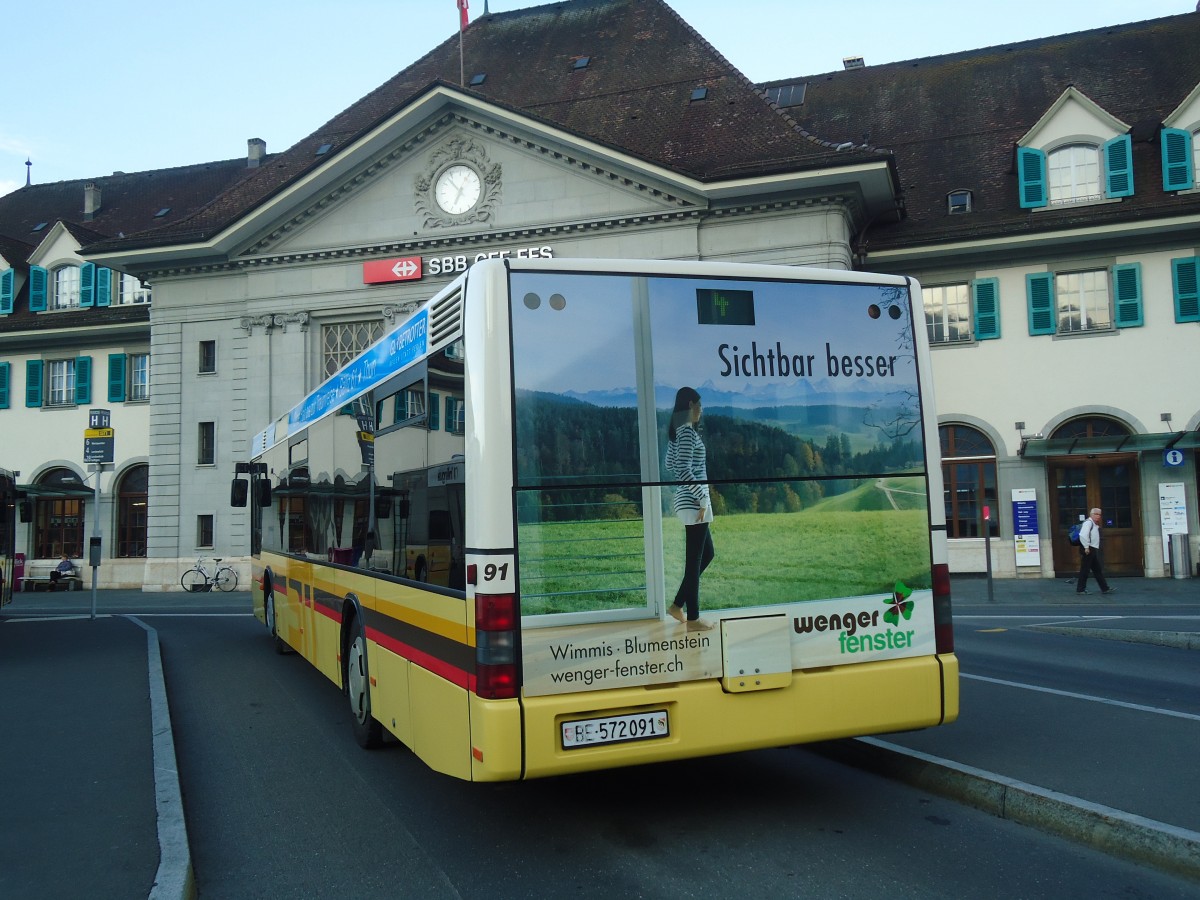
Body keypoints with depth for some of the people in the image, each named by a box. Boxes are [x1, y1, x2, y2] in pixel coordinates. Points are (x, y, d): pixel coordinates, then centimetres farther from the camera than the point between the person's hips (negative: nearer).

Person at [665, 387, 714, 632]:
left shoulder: (678, 431, 14)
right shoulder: (688, 432, -15)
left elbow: (670, 464, 20)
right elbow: (684, 469, -23)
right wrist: (702, 499, -19)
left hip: (689, 502, 10)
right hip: (694, 503, -10)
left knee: (707, 553, 18)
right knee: (694, 559, -2)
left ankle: (678, 605, 21)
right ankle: (693, 618, 7)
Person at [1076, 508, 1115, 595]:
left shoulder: (1094, 524, 19)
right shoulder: (1088, 522, -14)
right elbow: (1083, 535, -25)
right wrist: (1086, 547, -24)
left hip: (1093, 550, 11)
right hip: (1088, 550, -11)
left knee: (1098, 570, 12)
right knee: (1085, 570, -6)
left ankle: (1104, 588, 16)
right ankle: (1080, 589, -2)